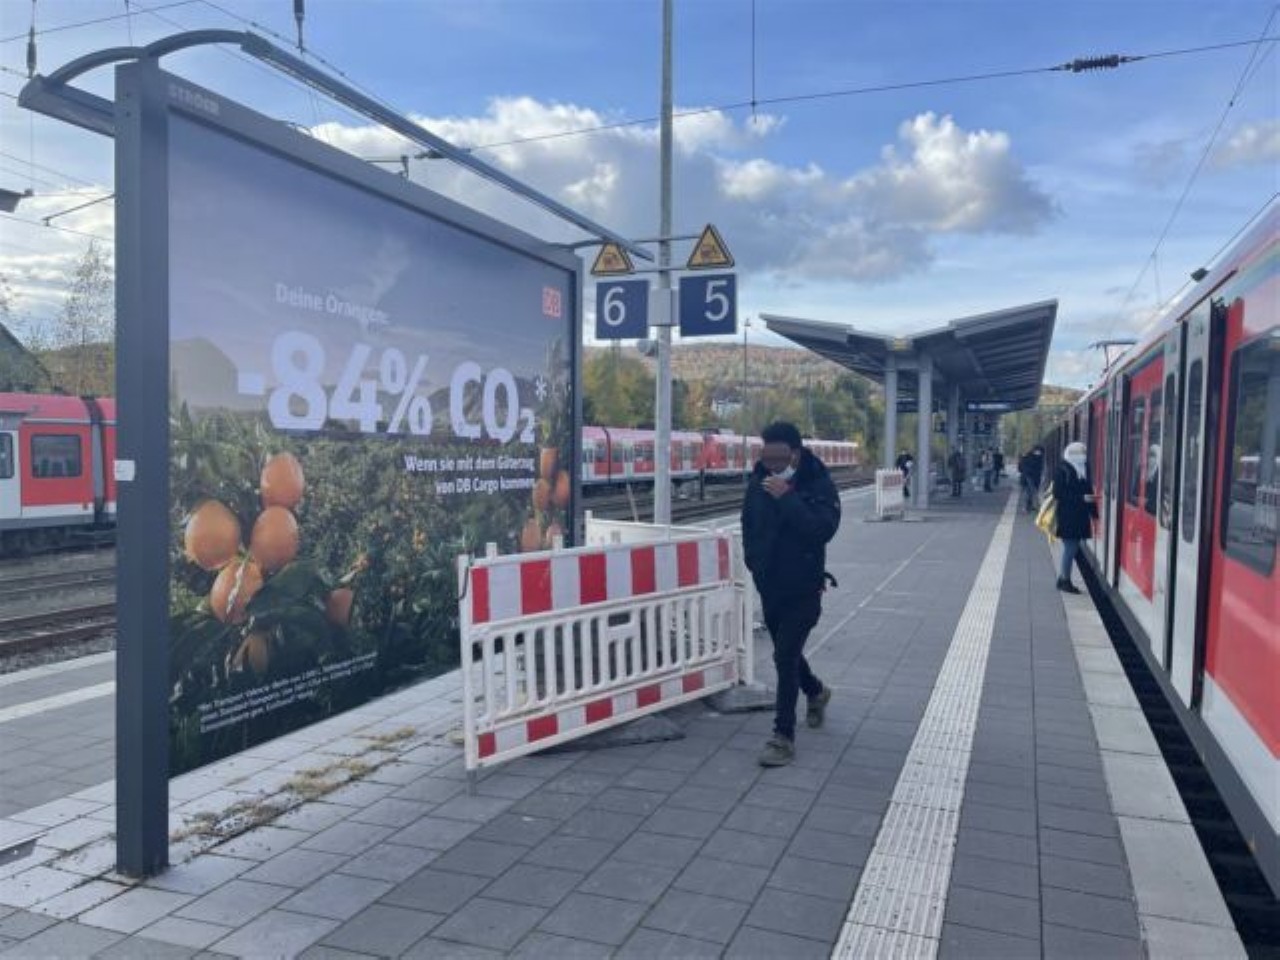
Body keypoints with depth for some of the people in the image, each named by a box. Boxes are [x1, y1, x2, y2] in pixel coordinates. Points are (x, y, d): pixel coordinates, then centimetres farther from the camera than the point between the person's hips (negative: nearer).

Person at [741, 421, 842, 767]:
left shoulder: (818, 484, -16)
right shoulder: (758, 483, -1)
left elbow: (823, 529, -31)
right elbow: (749, 528, 15)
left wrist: (787, 498, -32)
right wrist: (756, 563, 9)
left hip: (803, 589, -6)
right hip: (769, 587, 6)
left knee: (785, 657, -11)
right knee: (786, 652, 20)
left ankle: (783, 737, -1)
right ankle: (816, 692, 49)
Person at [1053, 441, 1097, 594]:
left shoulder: (1084, 469, 11)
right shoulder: (1062, 470, -10)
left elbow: (1089, 491, 12)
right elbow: (1059, 494, -15)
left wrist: (1093, 513, 7)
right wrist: (1081, 498, -19)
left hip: (1080, 516, 7)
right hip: (1067, 516, -7)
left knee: (1072, 547, 11)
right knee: (1070, 547, -3)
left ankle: (1063, 578, 21)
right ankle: (1065, 580, 8)